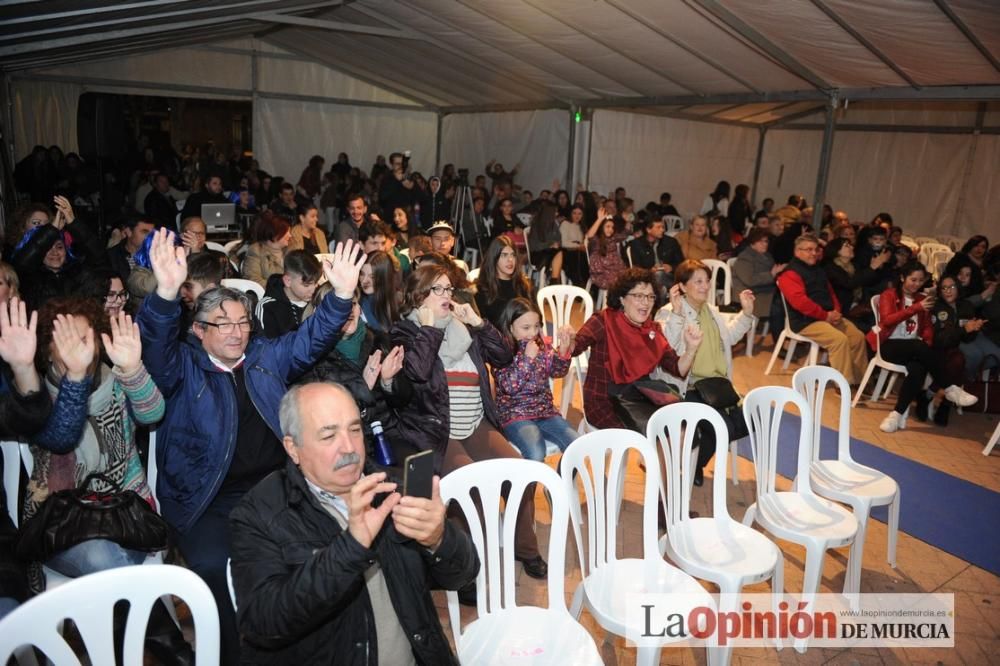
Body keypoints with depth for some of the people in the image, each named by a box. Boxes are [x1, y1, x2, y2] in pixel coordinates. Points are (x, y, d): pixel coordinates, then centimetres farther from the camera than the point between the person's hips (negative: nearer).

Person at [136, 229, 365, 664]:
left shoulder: (267, 357, 13)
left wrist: (342, 293, -12)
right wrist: (167, 294, -35)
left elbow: (312, 337, 6)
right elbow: (154, 346, -14)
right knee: (216, 567, -24)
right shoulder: (183, 368, 4)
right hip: (209, 500, -2)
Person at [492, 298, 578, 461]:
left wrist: (564, 350, -16)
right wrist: (527, 357, -19)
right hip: (515, 414, -5)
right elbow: (509, 386, -15)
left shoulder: (542, 344, 8)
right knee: (536, 454, -31)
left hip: (545, 410, 5)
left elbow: (557, 372, 1)